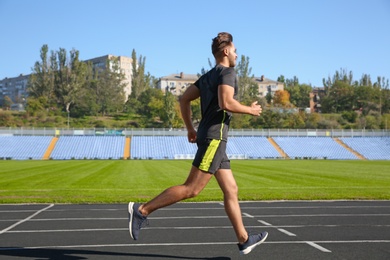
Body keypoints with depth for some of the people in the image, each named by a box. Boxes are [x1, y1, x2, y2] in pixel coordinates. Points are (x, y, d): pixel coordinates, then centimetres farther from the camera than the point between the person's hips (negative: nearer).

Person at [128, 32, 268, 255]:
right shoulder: (227, 72, -6)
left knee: (231, 191, 9)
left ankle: (244, 240, 13)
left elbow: (184, 99, 19)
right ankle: (142, 210, -8)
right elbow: (226, 103, -22)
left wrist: (190, 129, 21)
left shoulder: (208, 76, 20)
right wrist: (250, 110, -7)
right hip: (214, 137, -10)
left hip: (211, 138, 10)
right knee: (191, 189, -10)